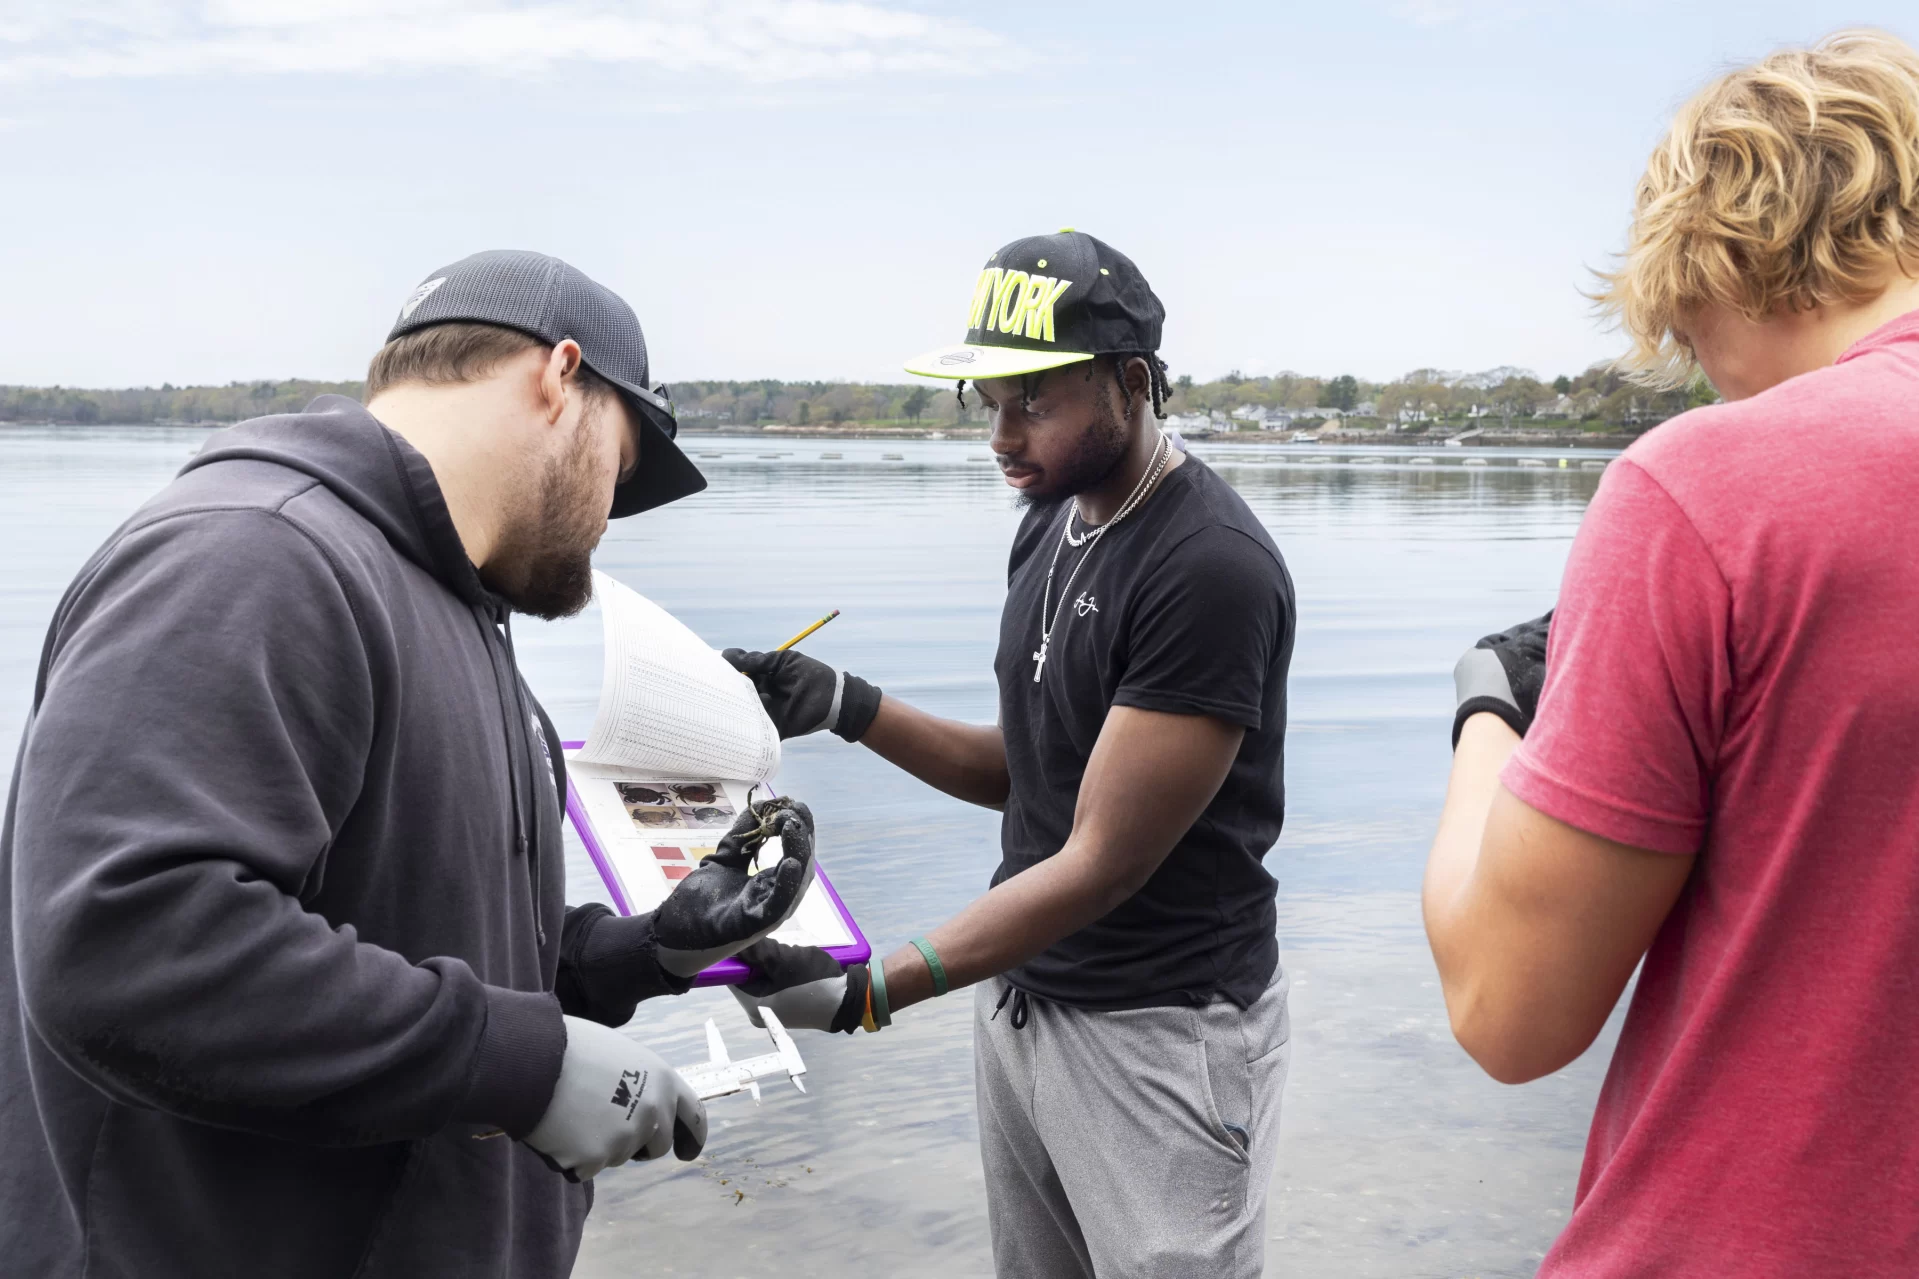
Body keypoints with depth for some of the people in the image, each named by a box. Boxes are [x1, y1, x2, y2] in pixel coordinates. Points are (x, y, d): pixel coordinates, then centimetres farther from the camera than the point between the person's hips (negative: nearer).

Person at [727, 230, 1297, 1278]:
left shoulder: (1212, 569, -22)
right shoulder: (1050, 525, 6)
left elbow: (1102, 863, -23)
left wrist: (869, 993, -27)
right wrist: (845, 707, -2)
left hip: (1163, 1029, -8)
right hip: (1020, 993, 8)